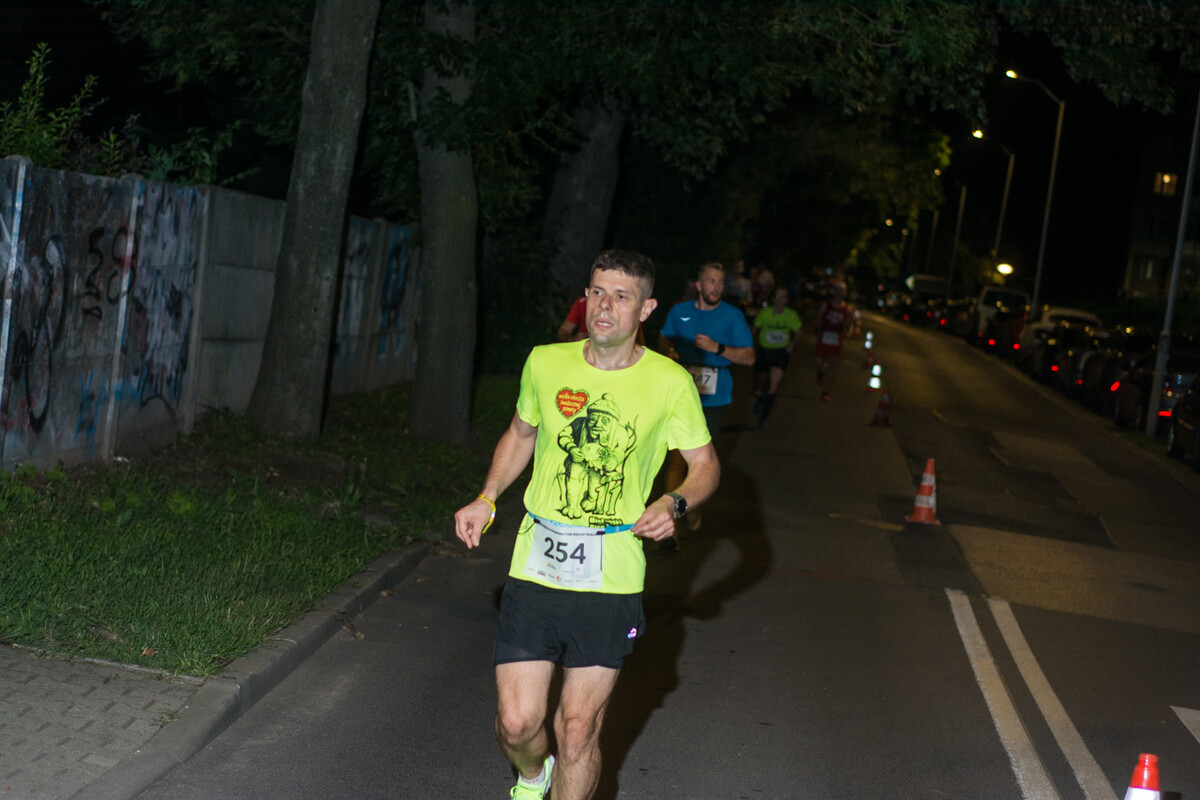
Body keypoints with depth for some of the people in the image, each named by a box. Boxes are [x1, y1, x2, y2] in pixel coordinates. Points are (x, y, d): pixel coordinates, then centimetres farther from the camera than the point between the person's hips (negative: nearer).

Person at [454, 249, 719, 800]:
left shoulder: (670, 383, -5)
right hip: (535, 565, 2)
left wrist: (674, 504, -14)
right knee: (517, 722, 0)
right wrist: (486, 499, 8)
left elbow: (705, 464, 6)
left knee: (578, 731, 2)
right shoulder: (545, 363, 2)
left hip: (611, 579, -2)